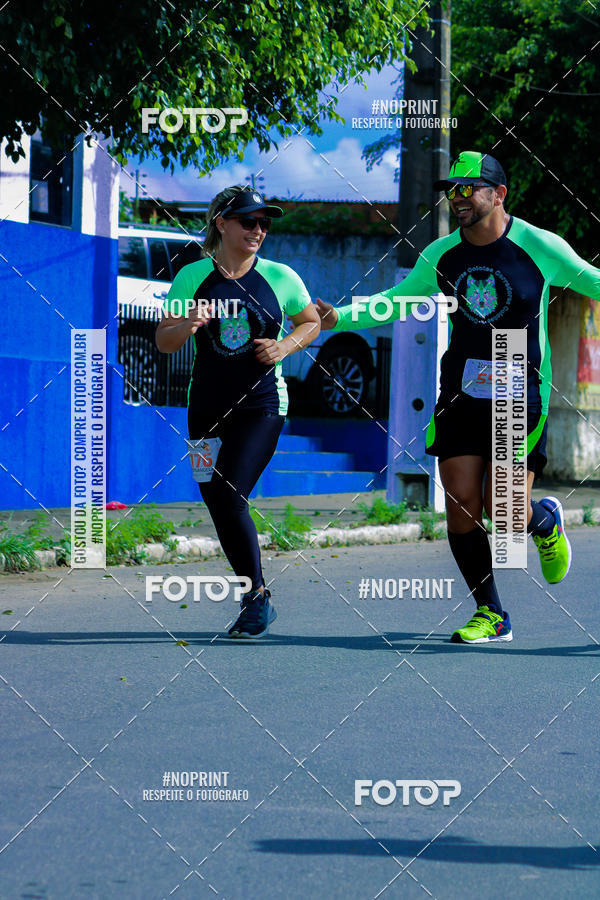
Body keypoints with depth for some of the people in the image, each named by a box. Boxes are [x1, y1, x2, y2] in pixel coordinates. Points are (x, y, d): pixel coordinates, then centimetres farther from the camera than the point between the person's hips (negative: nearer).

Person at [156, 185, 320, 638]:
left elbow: (312, 321, 14)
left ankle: (257, 596, -1)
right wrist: (186, 325, -17)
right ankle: (258, 599, 23)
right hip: (207, 408, 3)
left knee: (229, 497, -18)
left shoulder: (280, 278, 0)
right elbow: (164, 341, 5)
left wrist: (285, 346, -5)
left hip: (262, 405, -3)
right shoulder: (192, 277, 2)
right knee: (218, 504, 5)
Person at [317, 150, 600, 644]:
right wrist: (340, 317, 5)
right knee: (461, 504, -3)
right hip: (460, 394, 4)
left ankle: (546, 521, 27)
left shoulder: (539, 246, -8)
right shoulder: (441, 255, 5)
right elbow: (397, 301, 17)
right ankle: (491, 615, 11)